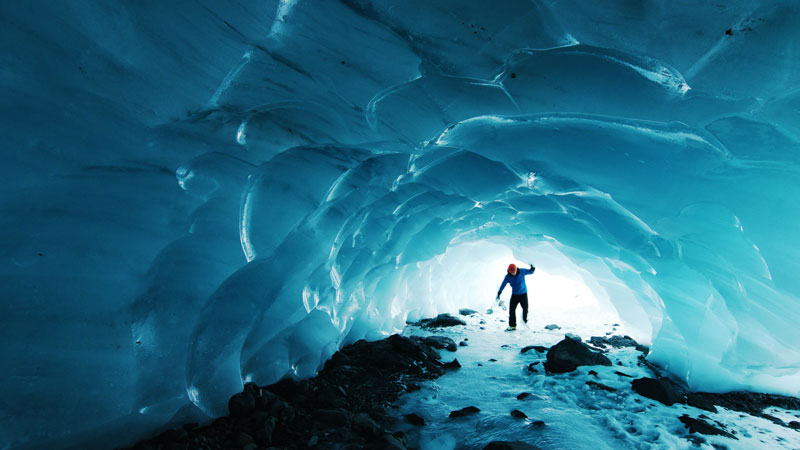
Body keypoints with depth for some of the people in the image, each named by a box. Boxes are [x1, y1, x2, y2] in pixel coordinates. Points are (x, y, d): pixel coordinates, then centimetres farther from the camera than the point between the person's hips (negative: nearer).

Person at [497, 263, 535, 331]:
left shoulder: (522, 271, -14)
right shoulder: (508, 276, -13)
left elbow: (530, 272, 0)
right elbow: (503, 285, -8)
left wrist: (532, 269, -23)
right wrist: (499, 293, -14)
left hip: (523, 293, 0)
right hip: (514, 294, 0)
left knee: (525, 308, 1)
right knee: (512, 309, -8)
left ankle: (524, 319, 34)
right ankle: (512, 326, 0)